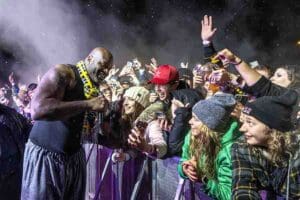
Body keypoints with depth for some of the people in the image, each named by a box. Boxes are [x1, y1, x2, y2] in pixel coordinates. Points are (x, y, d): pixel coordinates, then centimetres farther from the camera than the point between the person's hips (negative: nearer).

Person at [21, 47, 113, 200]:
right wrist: (88, 104, -28)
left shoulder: (94, 90, 9)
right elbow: (37, 110, -32)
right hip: (45, 155, -7)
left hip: (75, 156, 8)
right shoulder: (63, 73, -14)